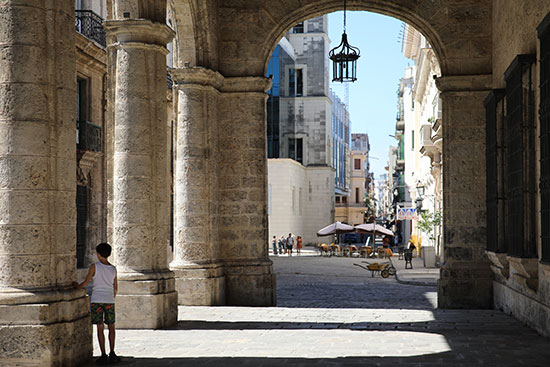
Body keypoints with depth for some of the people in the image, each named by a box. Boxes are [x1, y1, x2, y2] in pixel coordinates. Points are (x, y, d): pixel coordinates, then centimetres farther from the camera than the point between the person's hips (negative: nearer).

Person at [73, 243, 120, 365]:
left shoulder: (94, 267, -6)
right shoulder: (113, 269, 5)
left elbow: (86, 283, -5)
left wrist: (77, 286, 14)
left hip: (97, 300, -3)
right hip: (109, 300, 3)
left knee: (100, 328, 1)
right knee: (111, 327, 12)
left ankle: (103, 355, -1)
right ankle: (112, 354, 11)